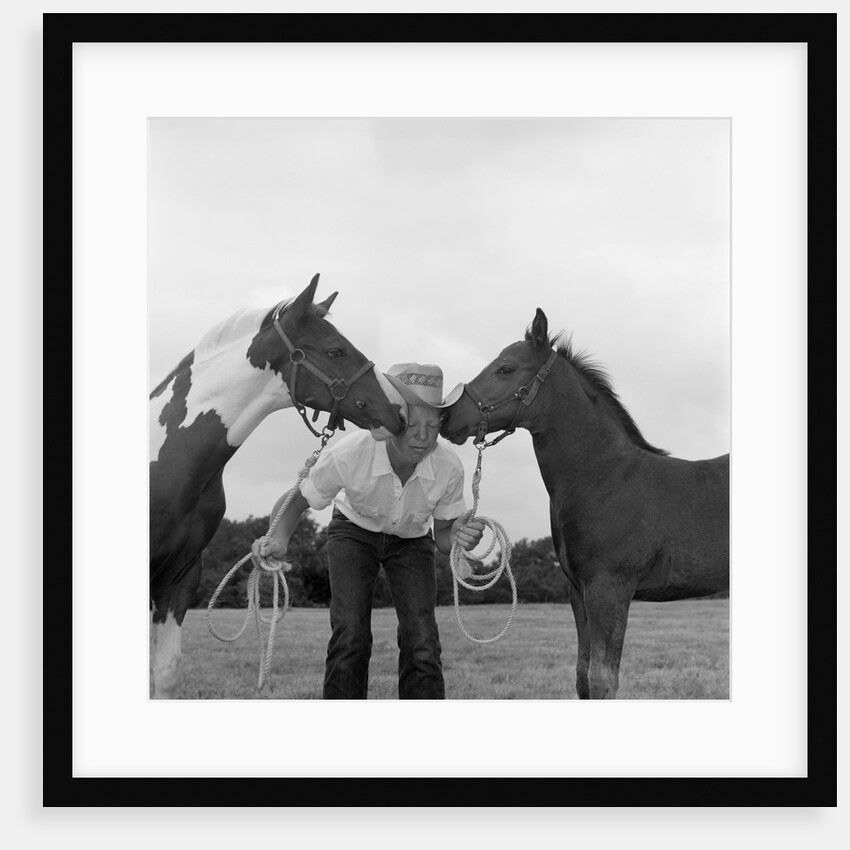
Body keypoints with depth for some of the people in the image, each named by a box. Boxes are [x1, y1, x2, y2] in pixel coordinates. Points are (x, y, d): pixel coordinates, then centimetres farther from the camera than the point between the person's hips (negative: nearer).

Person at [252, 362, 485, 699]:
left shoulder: (448, 466, -30)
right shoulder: (348, 454, -36)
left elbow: (442, 536, -13)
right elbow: (297, 500, -19)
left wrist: (459, 536, -38)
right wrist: (278, 539, -40)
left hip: (411, 540, 1)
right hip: (354, 532, -1)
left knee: (421, 642, -14)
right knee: (349, 635, -17)